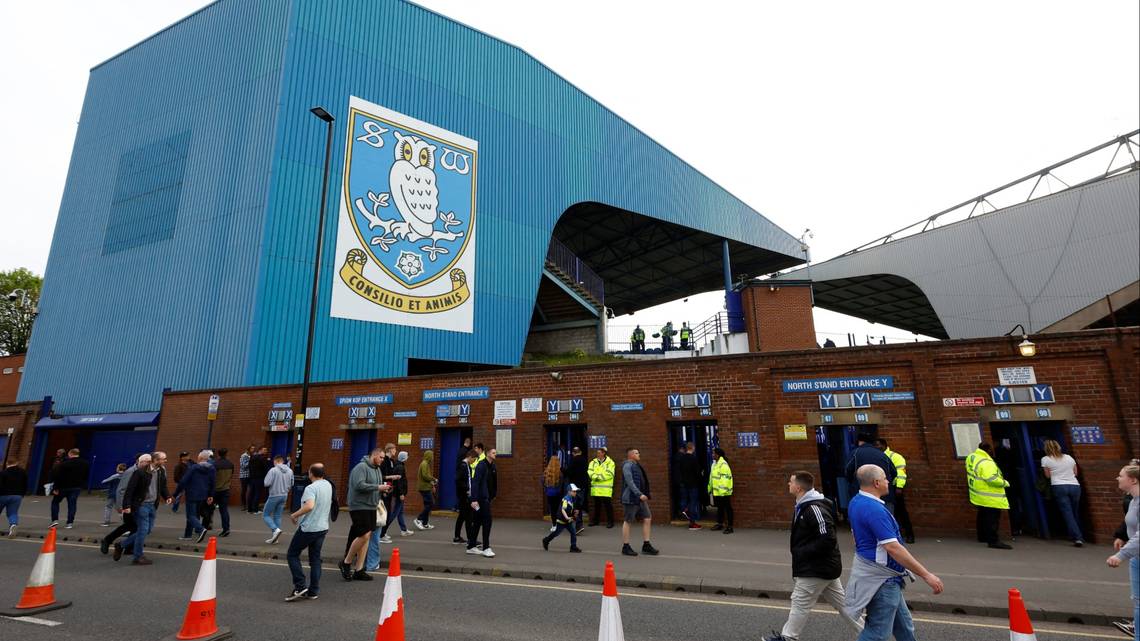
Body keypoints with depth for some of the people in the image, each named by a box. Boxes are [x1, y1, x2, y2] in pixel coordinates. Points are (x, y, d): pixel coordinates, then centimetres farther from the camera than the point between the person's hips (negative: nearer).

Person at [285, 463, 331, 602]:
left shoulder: (311, 488, -19)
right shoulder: (328, 485, 7)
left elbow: (309, 506, -33)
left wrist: (294, 515, -20)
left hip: (308, 528, -7)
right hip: (323, 527, 7)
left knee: (292, 555, 9)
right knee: (315, 558, 12)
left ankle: (300, 586, 1)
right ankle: (313, 591, 13)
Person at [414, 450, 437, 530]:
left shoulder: (427, 464, 17)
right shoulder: (424, 464, -13)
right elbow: (425, 475, -22)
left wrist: (432, 484, 15)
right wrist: (434, 479, -11)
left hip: (426, 487, 10)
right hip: (425, 488, -10)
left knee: (428, 505, 11)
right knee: (430, 504, -10)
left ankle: (425, 524, 14)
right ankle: (418, 520, -8)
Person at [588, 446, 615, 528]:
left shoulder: (610, 462, -3)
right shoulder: (593, 462, 12)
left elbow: (609, 474, -14)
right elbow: (590, 472, 1)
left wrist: (599, 477, -17)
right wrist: (595, 477, -18)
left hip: (606, 489, -4)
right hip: (595, 488, 4)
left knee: (608, 505, -1)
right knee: (597, 505, 14)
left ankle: (610, 521, 9)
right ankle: (595, 520, 25)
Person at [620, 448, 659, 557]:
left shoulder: (637, 465, 18)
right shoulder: (627, 465, -13)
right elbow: (629, 482, -21)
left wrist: (644, 495, 17)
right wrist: (639, 494, -25)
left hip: (641, 498, 10)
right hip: (631, 498, -9)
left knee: (647, 519, 7)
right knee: (628, 521, 0)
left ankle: (646, 545, 14)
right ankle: (625, 547, 10)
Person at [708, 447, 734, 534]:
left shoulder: (723, 464, -19)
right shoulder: (714, 464, 13)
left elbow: (725, 478, -24)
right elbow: (712, 477, 20)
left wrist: (723, 490, -27)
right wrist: (710, 489, 22)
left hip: (723, 493, -9)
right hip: (716, 491, 10)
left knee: (727, 509, 0)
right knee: (719, 508, 19)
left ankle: (729, 526, 6)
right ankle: (720, 524, 30)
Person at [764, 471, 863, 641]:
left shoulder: (815, 508, -25)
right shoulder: (804, 505, 6)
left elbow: (828, 539, -28)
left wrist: (803, 553, -20)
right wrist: (800, 551, 6)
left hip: (816, 568, -10)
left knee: (800, 603, 3)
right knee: (841, 602, 19)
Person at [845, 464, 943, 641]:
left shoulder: (855, 503, 5)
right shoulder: (874, 509, -27)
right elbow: (893, 548, -30)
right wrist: (926, 575, -24)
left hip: (874, 573, 10)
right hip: (881, 579, -10)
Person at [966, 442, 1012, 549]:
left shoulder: (971, 457, 5)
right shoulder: (986, 463, -24)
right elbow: (992, 479, -31)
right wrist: (1005, 483, -16)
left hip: (978, 496, 9)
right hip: (990, 498, -9)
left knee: (982, 516, 20)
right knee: (992, 519, -4)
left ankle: (982, 537, 31)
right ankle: (993, 541, -4)